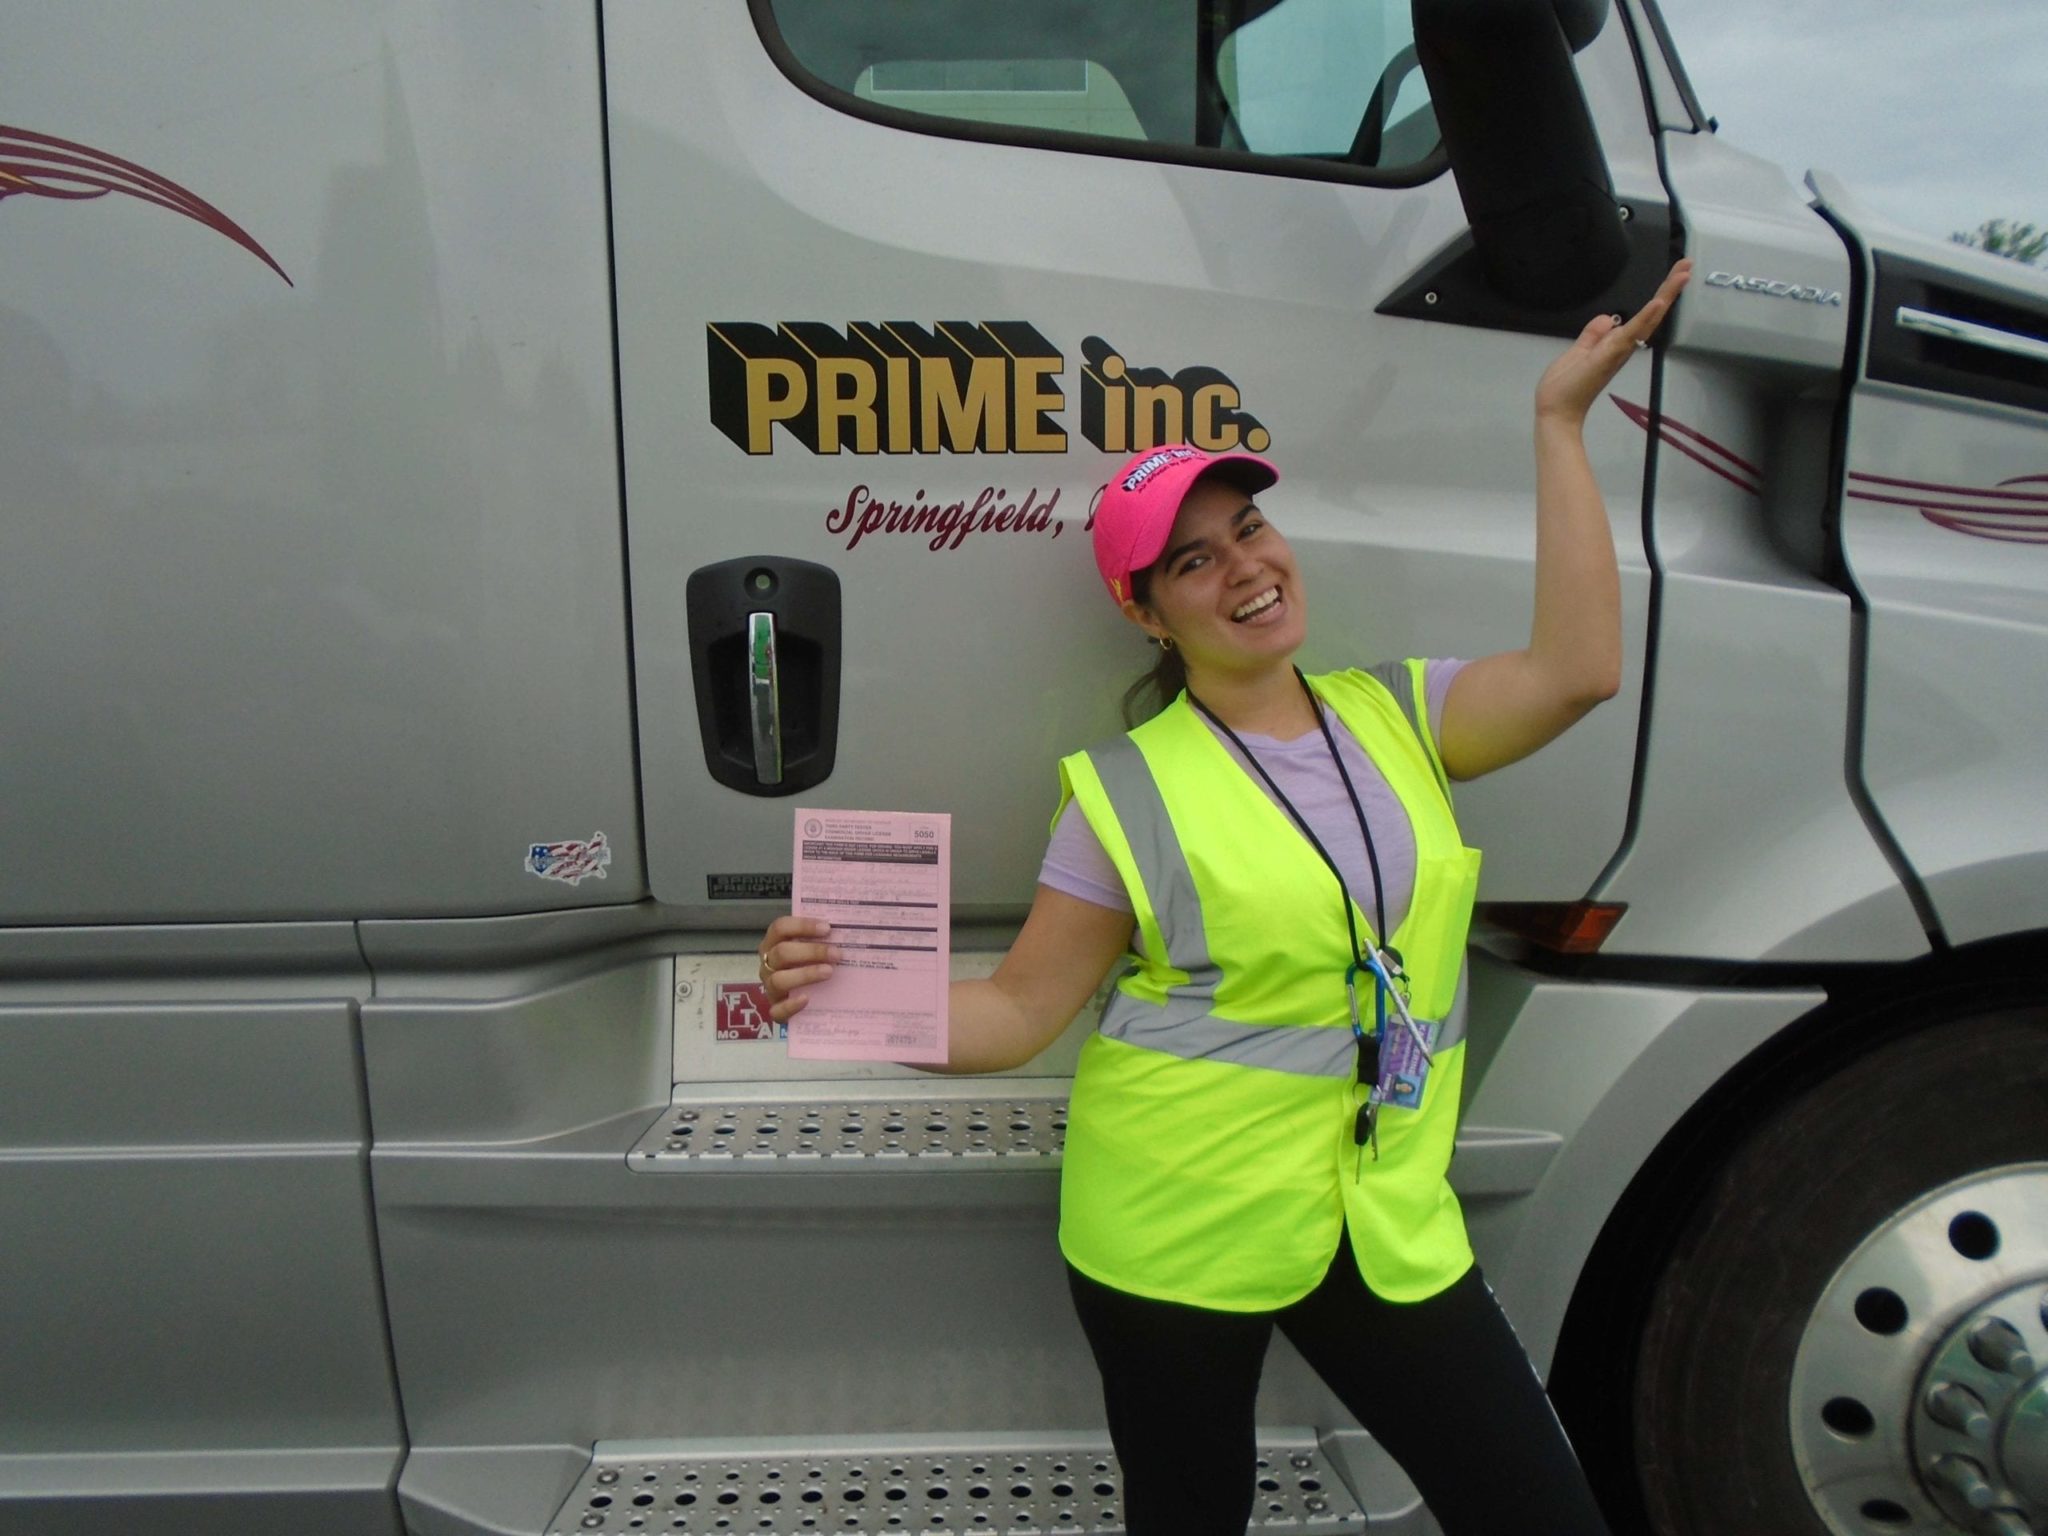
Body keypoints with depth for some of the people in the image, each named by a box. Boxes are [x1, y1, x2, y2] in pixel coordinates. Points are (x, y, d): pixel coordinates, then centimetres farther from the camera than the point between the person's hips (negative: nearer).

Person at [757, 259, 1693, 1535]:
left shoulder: (1398, 713, 3)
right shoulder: (1130, 788, -8)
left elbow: (1577, 670, -13)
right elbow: (1019, 1013, -8)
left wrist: (1560, 422, -9)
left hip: (1390, 1219, 4)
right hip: (1178, 1229, -3)